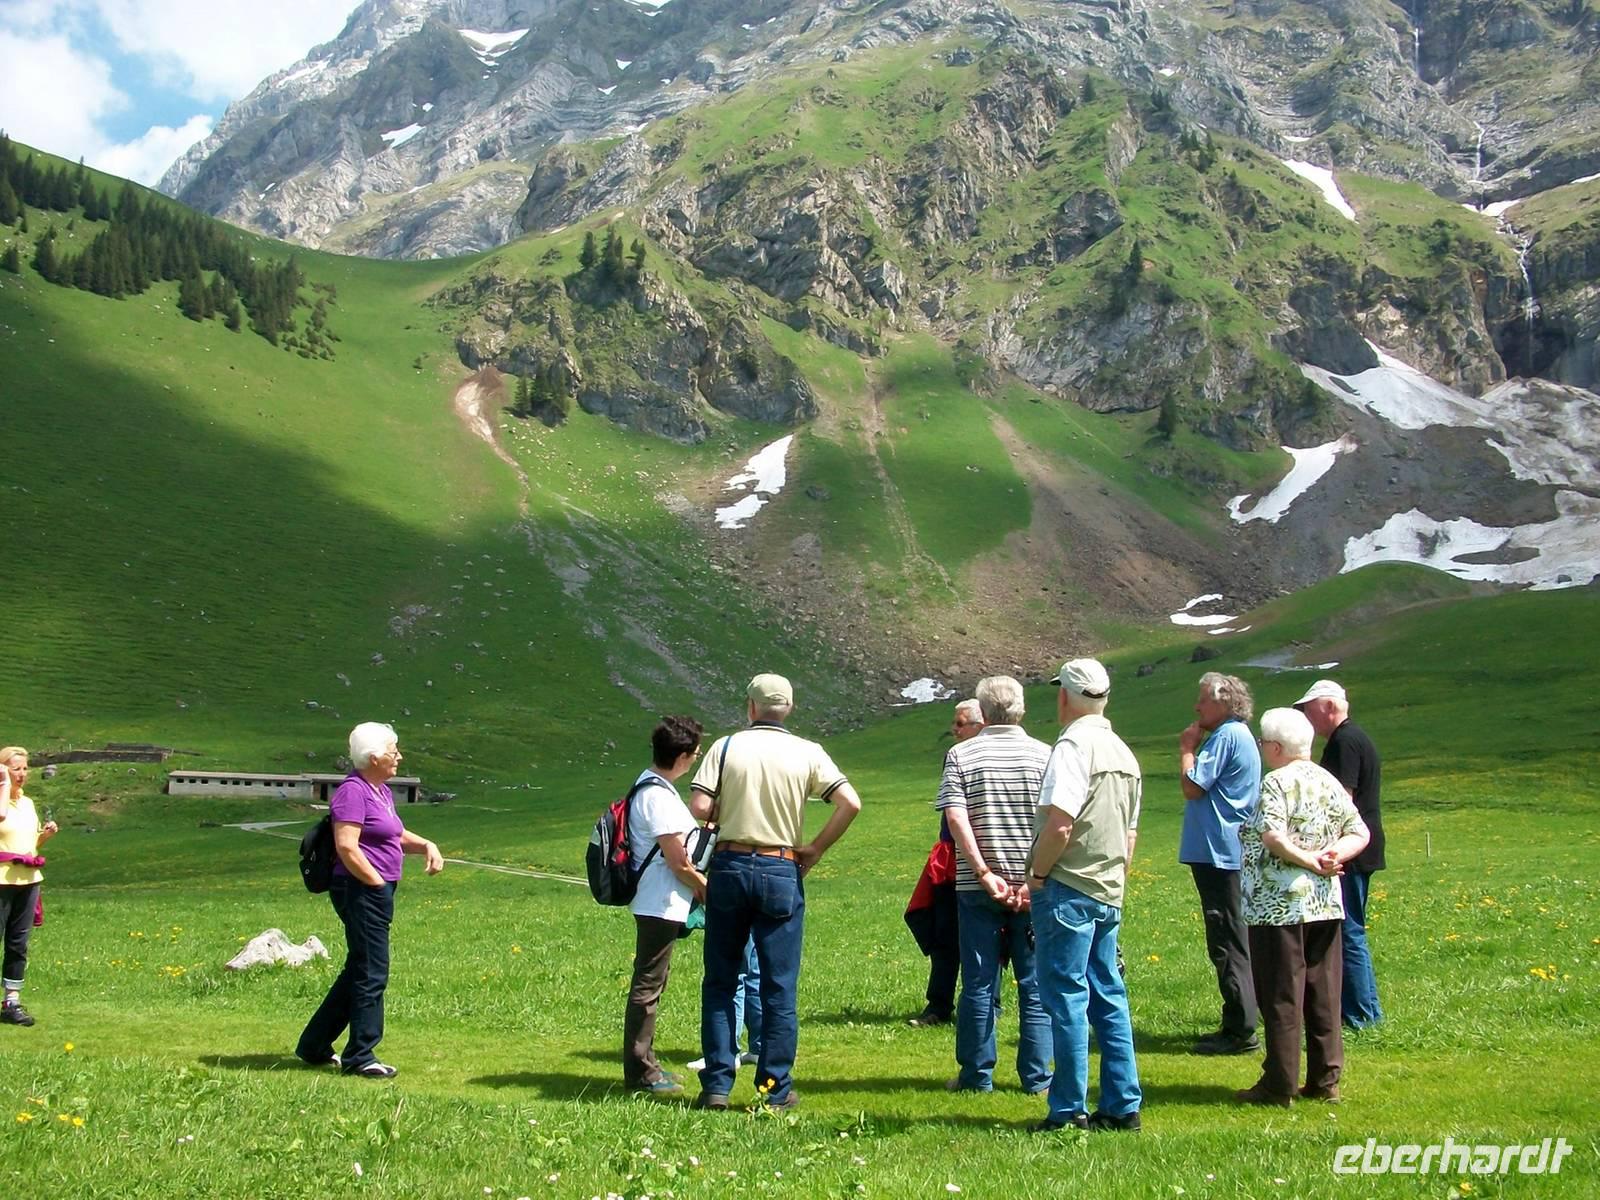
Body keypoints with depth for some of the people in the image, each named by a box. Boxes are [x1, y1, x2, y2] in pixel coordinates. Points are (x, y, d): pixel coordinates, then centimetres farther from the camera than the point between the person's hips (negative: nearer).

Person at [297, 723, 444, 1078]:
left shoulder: (382, 791, 15)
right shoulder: (353, 792, -14)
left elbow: (395, 835, 27)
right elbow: (346, 847, -22)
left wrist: (425, 845, 9)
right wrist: (377, 883, -16)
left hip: (377, 892, 10)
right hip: (361, 891, -10)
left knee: (358, 972, 16)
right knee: (371, 974, -4)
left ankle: (315, 1046, 26)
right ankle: (360, 1057, 5)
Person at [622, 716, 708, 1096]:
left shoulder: (652, 786, 12)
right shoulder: (658, 796, -20)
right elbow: (678, 860, -18)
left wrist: (696, 886, 13)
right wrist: (707, 889, -3)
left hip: (659, 904, 11)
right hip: (660, 905, -11)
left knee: (650, 983, 16)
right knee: (648, 986, -3)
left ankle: (643, 1065, 25)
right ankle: (640, 1072, 3)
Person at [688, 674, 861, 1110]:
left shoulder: (726, 746, -1)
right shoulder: (807, 753, 0)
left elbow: (699, 808, -11)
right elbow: (850, 803, -10)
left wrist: (726, 813, 11)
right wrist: (815, 849, 0)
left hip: (729, 866, 0)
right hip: (781, 873, 0)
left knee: (719, 982, 11)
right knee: (779, 987, 7)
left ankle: (716, 1085, 10)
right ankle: (776, 1088, 10)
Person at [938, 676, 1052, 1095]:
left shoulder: (961, 755, -1)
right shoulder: (1045, 755, 0)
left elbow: (956, 817, -11)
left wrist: (986, 875, -12)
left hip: (977, 887, 0)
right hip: (1033, 885, 0)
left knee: (978, 983, 7)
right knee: (1035, 983, 8)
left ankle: (977, 1076, 13)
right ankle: (1037, 1077, 12)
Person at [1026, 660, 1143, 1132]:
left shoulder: (1073, 745, -13)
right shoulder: (1123, 752, 14)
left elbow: (1059, 825, -21)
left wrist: (1037, 875, -9)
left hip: (1067, 889, -8)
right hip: (1109, 893, 8)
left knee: (1066, 998, -3)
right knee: (1108, 999, 12)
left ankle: (1069, 1110, 0)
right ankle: (1123, 1106, 16)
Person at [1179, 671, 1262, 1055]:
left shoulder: (1226, 737, -14)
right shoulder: (1239, 736, 18)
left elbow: (1192, 787, -16)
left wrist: (1187, 748, -7)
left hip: (1218, 854, -11)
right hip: (1228, 852, 11)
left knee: (1228, 943, -7)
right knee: (1230, 943, 14)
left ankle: (1240, 1032, -4)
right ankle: (1236, 1026, 20)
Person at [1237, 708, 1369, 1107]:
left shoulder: (1277, 783, -11)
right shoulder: (1330, 782, 11)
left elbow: (1273, 837, -24)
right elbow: (1359, 834, 8)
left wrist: (1309, 860, -13)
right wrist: (1331, 857, -5)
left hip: (1280, 905, -7)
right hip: (1326, 903, 7)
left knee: (1281, 996, -1)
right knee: (1324, 994, 11)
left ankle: (1279, 1085, 4)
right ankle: (1325, 1080, 16)